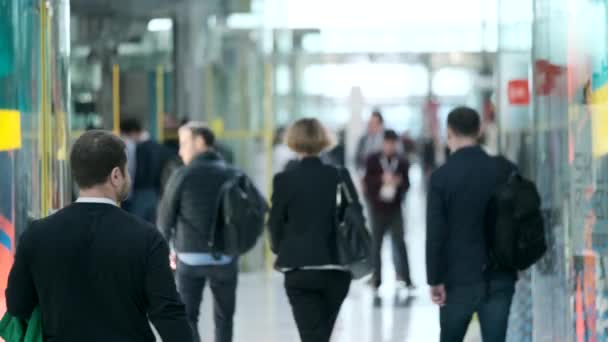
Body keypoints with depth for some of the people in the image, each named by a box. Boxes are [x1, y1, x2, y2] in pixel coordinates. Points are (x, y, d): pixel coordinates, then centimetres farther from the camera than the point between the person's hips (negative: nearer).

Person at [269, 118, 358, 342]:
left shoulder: (285, 180, -7)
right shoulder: (340, 177, -1)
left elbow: (276, 223, -1)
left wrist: (281, 250, 20)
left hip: (300, 269, -3)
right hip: (337, 269, 3)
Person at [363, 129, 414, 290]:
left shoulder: (402, 162, 2)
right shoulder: (373, 160, 0)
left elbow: (406, 184, 4)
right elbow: (367, 181, -6)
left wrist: (399, 182, -18)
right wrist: (382, 179, -21)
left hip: (395, 208, 0)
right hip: (377, 207, 0)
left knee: (399, 242, -5)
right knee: (376, 243, 6)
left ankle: (405, 277, -3)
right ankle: (376, 277, 14)